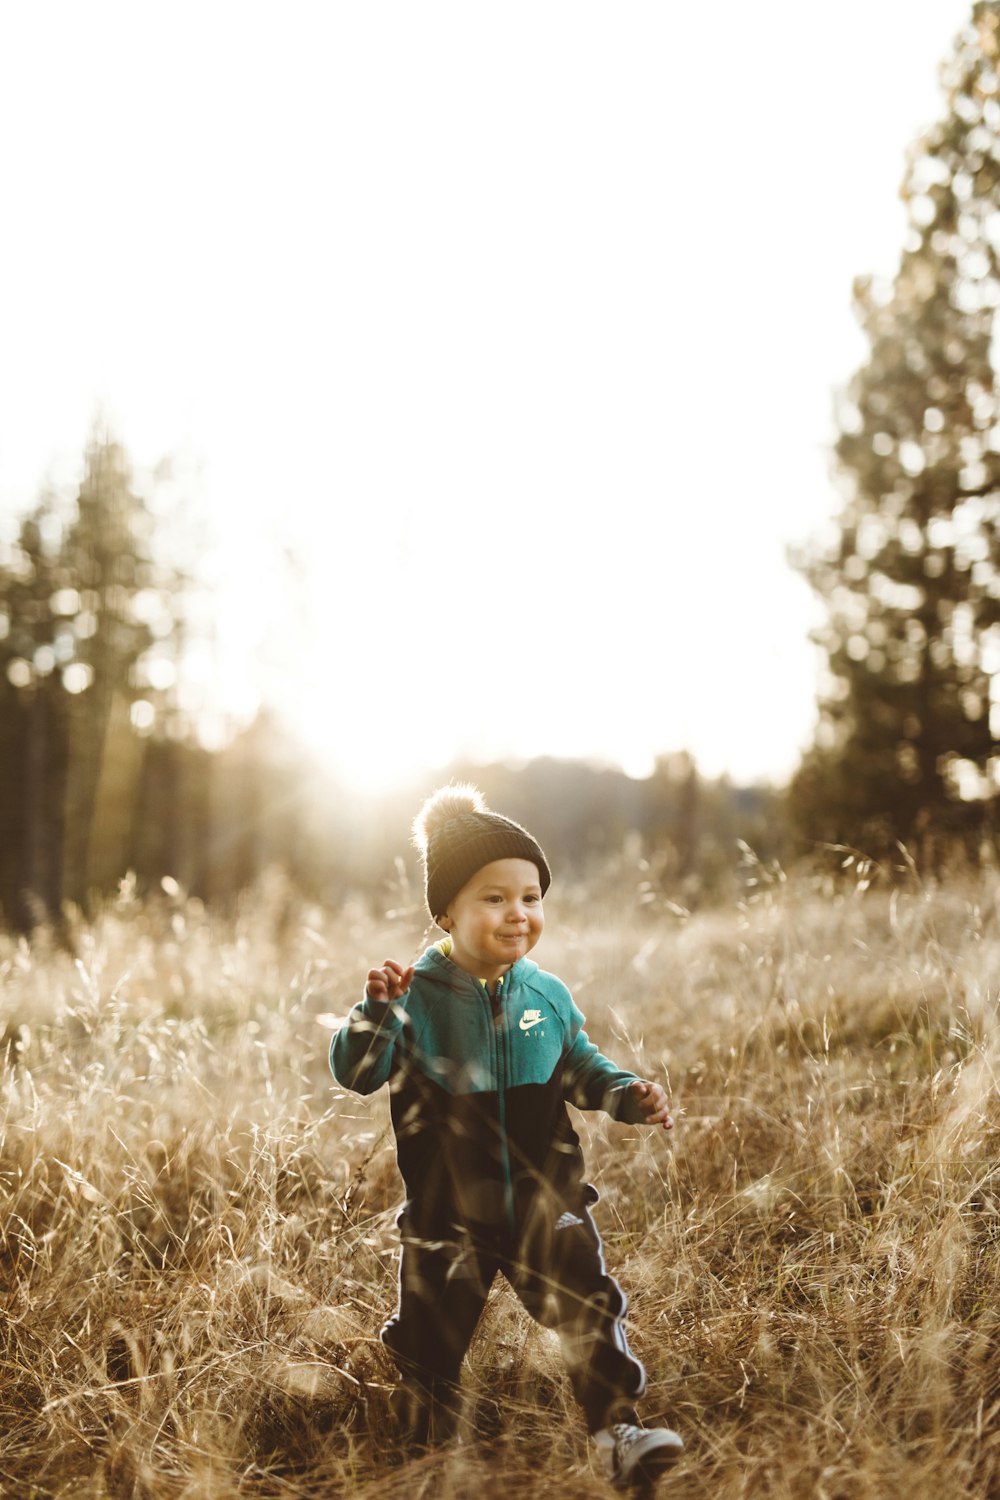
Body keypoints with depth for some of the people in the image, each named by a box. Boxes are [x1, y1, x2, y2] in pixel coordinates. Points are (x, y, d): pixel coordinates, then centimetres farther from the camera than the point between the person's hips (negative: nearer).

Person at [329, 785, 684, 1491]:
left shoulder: (549, 995, -2)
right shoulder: (417, 995, -12)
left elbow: (580, 1069, 12)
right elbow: (356, 1073, -18)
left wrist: (629, 1093, -5)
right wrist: (378, 1009, -34)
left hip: (546, 1200, 2)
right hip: (449, 1213, -2)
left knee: (591, 1312, -3)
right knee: (432, 1335, 10)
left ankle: (618, 1431, 13)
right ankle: (424, 1446, 34)